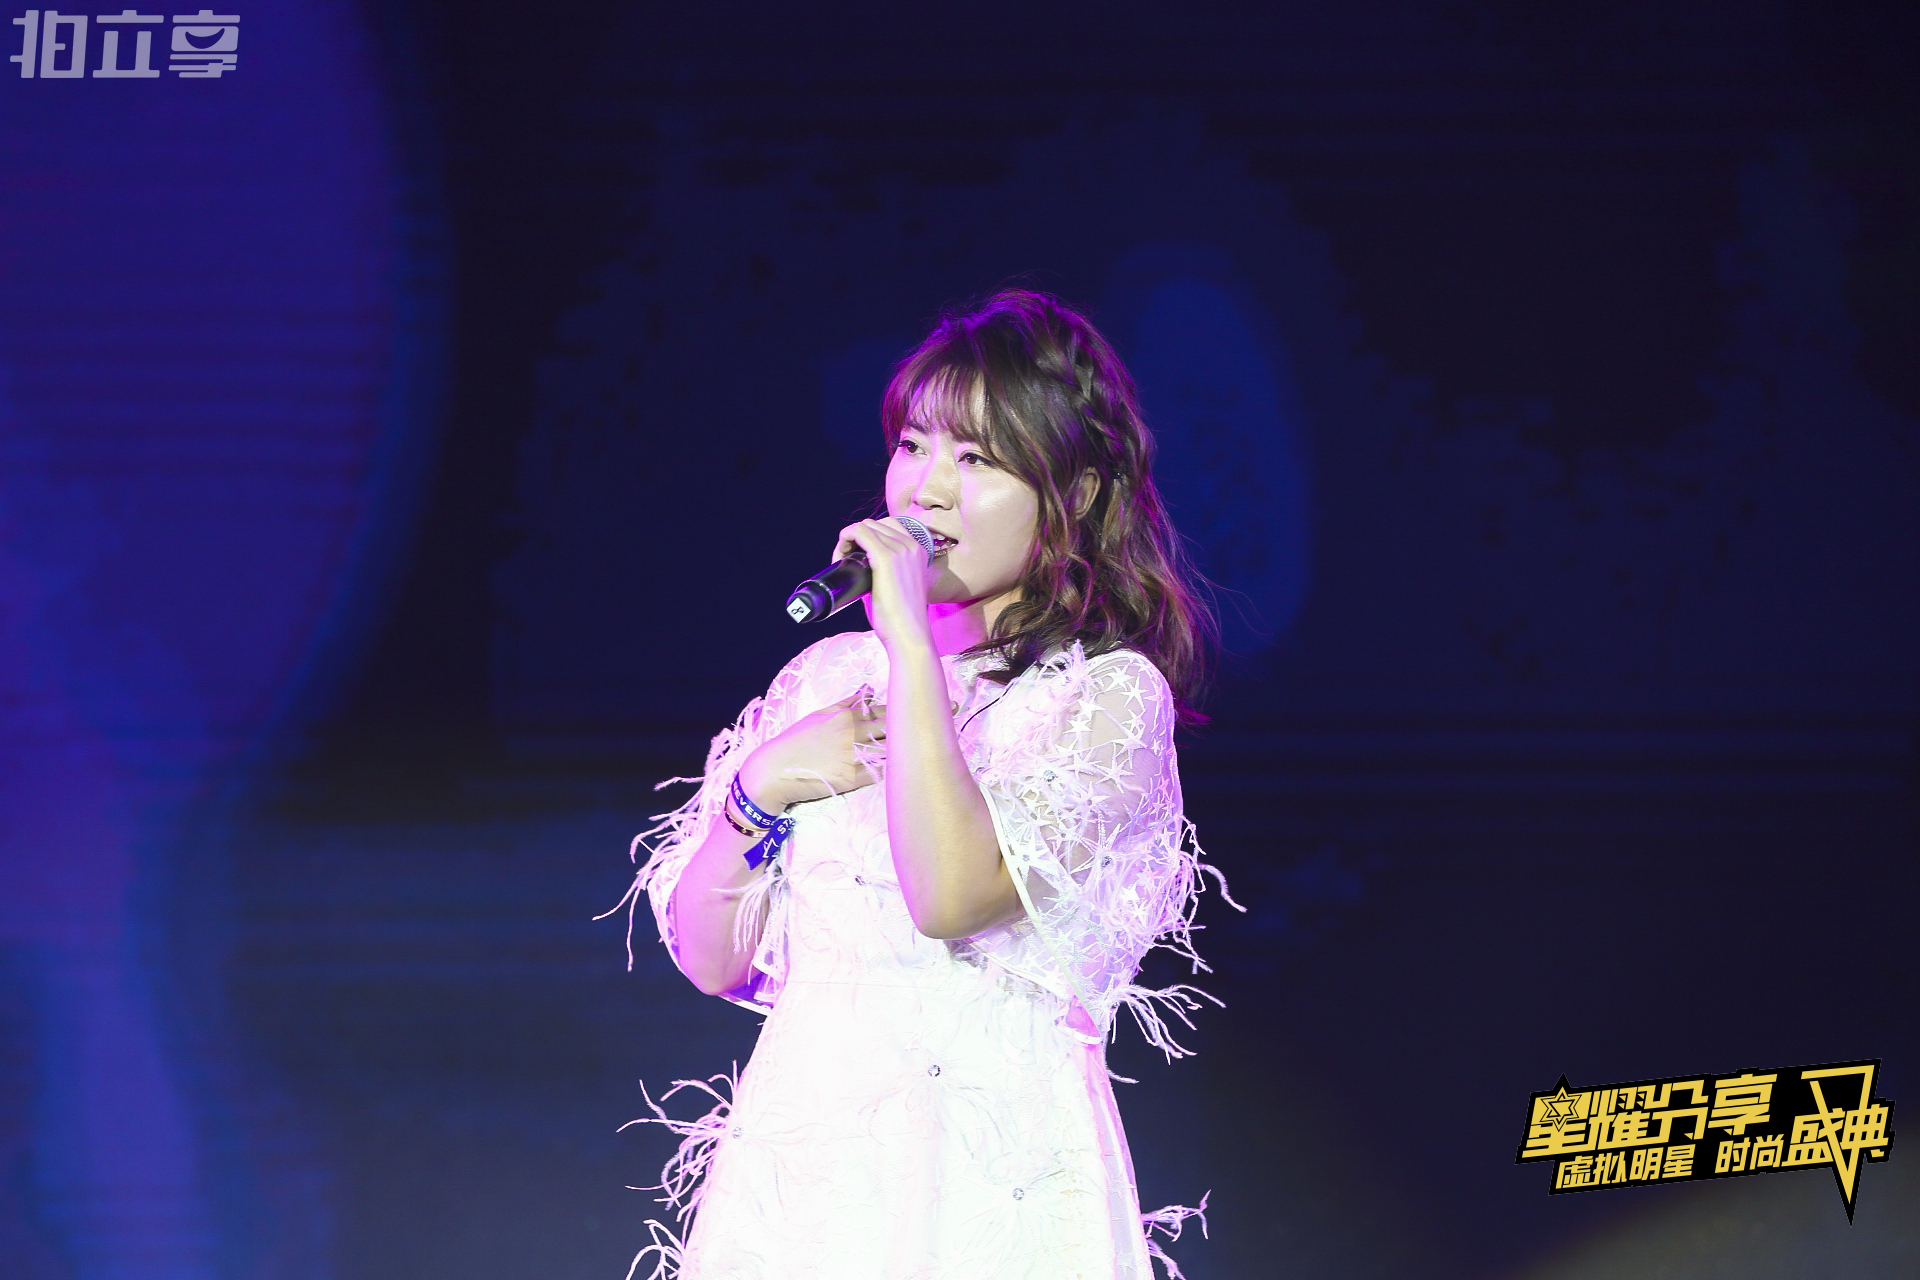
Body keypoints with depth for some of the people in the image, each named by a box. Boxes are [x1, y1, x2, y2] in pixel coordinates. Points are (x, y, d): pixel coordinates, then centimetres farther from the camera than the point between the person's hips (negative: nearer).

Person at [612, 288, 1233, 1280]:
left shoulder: (1110, 695, -7)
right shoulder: (831, 674, 9)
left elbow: (951, 896, -24)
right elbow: (709, 956, 9)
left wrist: (912, 640, -20)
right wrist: (760, 789, -7)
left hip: (989, 1179, -5)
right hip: (799, 1150, 5)